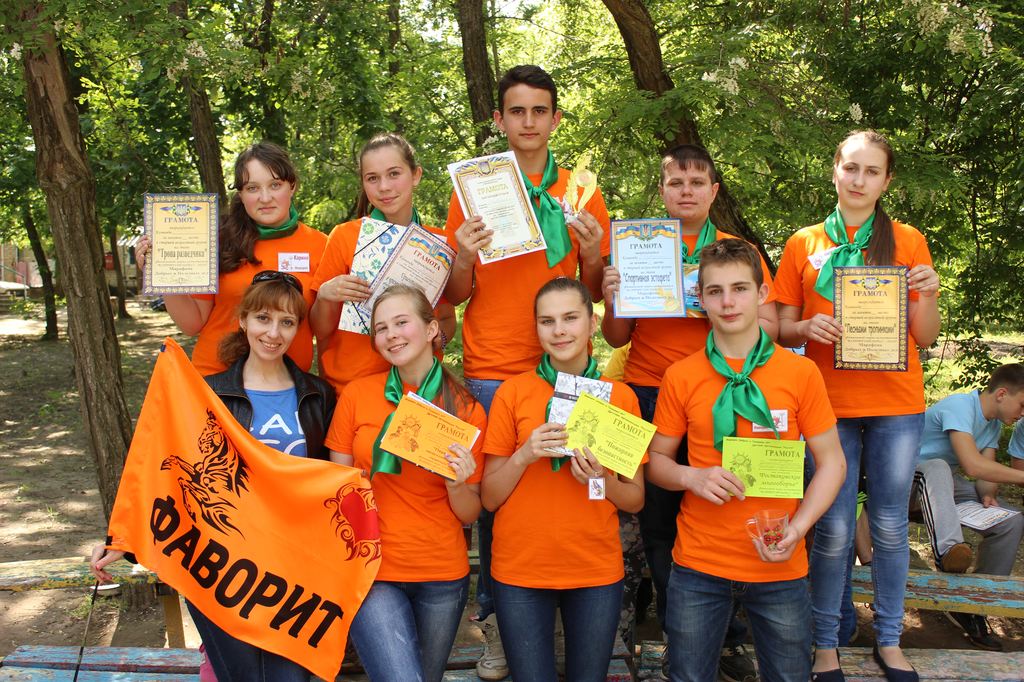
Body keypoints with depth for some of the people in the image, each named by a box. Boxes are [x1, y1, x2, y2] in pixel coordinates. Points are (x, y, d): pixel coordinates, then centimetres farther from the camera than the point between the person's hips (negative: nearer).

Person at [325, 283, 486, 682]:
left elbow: (470, 514, 3)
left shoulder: (466, 410, -2)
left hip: (443, 576, 2)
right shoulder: (356, 395, -2)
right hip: (373, 570, -1)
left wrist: (457, 484, -17)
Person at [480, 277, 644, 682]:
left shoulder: (621, 396, 0)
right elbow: (489, 498, -2)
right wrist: (525, 455, -18)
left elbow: (636, 499, 5)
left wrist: (602, 480, -15)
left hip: (597, 572, 1)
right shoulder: (513, 393, -4)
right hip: (520, 571, -1)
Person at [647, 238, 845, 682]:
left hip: (780, 568, 0)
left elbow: (831, 462, 1)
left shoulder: (800, 373, -4)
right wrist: (693, 478, -15)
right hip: (697, 566, 1)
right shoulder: (680, 377, -2)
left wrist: (797, 528, -13)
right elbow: (656, 461, 6)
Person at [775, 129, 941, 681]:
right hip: (829, 403, -1)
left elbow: (925, 338, 6)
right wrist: (809, 328, -14)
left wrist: (927, 295, -13)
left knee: (890, 526, 8)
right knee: (833, 531, 0)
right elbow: (782, 331, 7)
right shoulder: (803, 245, 6)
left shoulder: (908, 241, 7)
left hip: (897, 406, 1)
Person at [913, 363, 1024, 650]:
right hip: (914, 475, -8)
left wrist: (988, 494, -18)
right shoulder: (959, 406, -22)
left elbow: (987, 471, 4)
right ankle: (947, 549, -64)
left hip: (948, 485, 8)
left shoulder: (994, 423, 9)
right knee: (937, 467, -42)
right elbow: (973, 465, -33)